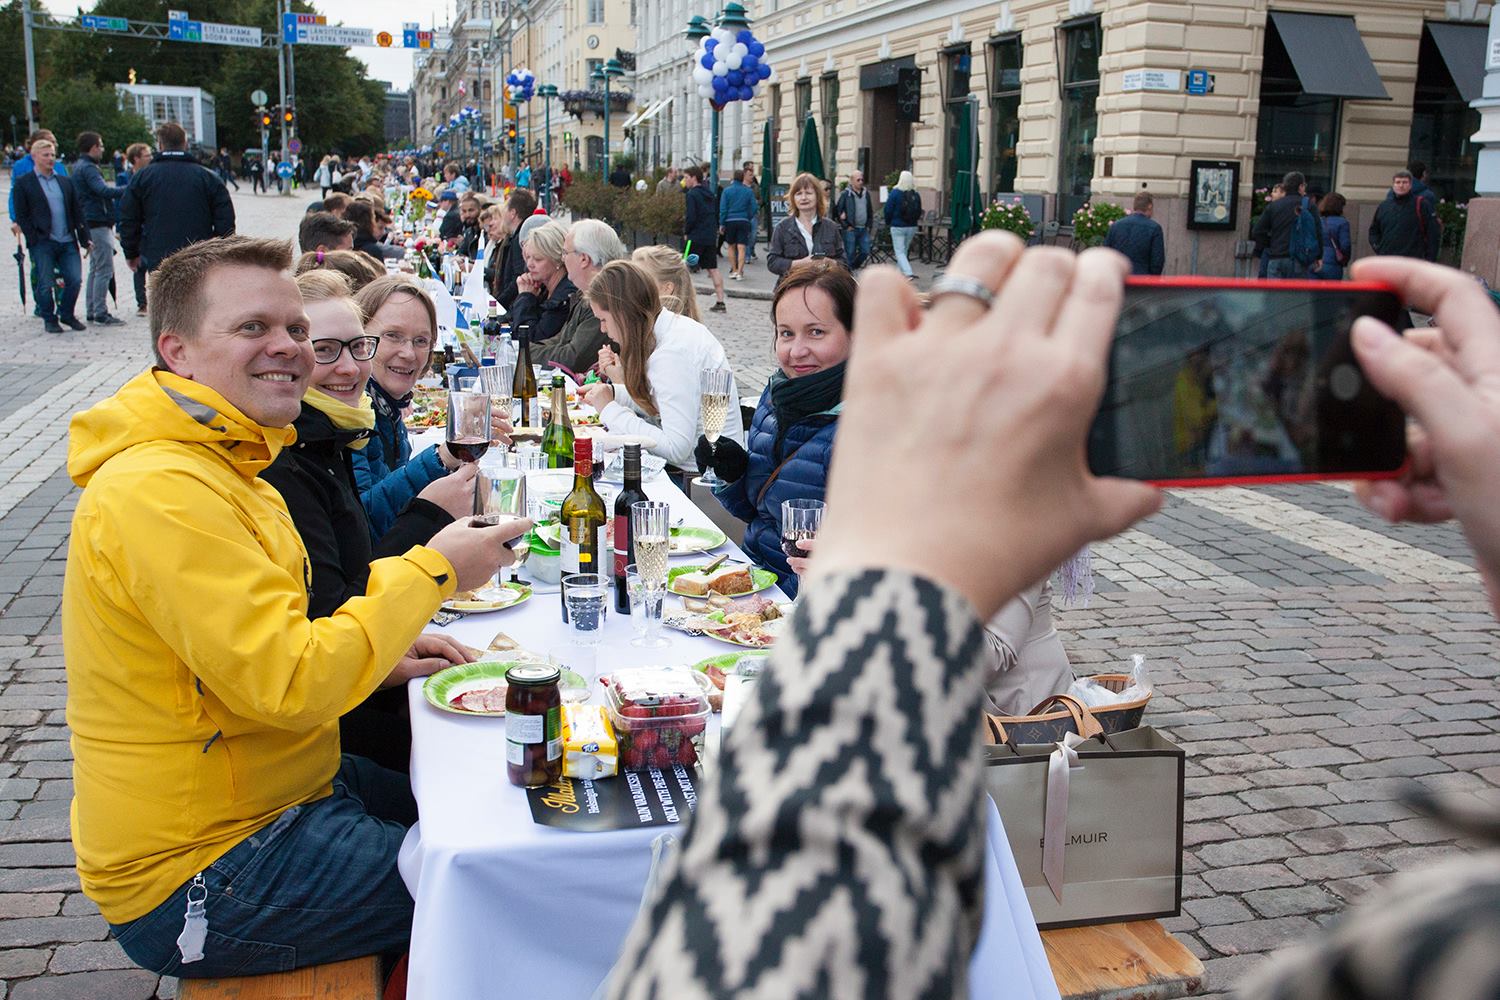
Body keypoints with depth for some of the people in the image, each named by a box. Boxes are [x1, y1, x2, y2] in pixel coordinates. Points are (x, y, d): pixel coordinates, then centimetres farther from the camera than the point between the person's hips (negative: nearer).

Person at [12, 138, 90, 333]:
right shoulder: (23, 183, 2)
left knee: (75, 279, -2)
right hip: (42, 243, -4)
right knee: (45, 284, 0)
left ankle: (66, 314, 18)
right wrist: (34, 239, -9)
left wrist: (84, 238, 8)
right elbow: (21, 216, -1)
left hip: (67, 242, 4)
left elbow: (77, 212, 15)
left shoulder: (65, 182, 15)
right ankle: (49, 319, 15)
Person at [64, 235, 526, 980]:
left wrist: (375, 658, 2)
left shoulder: (213, 464, 9)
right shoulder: (159, 490, -25)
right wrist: (432, 569, -19)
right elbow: (291, 684, -28)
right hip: (201, 880, -10)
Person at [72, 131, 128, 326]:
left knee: (95, 269, 16)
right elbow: (103, 190, -28)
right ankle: (100, 313, -9)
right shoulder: (88, 168, -13)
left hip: (90, 224, 11)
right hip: (98, 224, -11)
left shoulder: (79, 167, 19)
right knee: (105, 270, -9)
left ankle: (91, 311, 19)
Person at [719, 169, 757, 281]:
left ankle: (733, 270, 16)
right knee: (741, 248, -3)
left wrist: (721, 223, 1)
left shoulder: (727, 190, -2)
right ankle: (739, 272, -9)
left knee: (731, 247, 14)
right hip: (744, 221, 0)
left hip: (730, 221, 0)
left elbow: (723, 208, -3)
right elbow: (753, 208, 1)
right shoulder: (749, 191, 1)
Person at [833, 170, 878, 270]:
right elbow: (838, 211, -6)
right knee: (850, 254, -2)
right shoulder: (846, 194, -5)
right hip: (851, 229, -5)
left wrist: (869, 226, 12)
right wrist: (846, 226, -8)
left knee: (865, 252, 4)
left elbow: (870, 212, 20)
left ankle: (854, 266, 26)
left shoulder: (866, 193, 12)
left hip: (864, 229, 5)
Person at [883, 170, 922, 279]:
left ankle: (908, 273, -20)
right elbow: (919, 212, 7)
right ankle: (899, 272, 29)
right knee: (905, 250, 18)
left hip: (897, 226, -5)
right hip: (912, 227, 5)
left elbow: (888, 209, -8)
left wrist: (888, 223, 8)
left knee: (899, 252, -3)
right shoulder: (916, 194, 0)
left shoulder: (895, 192, -11)